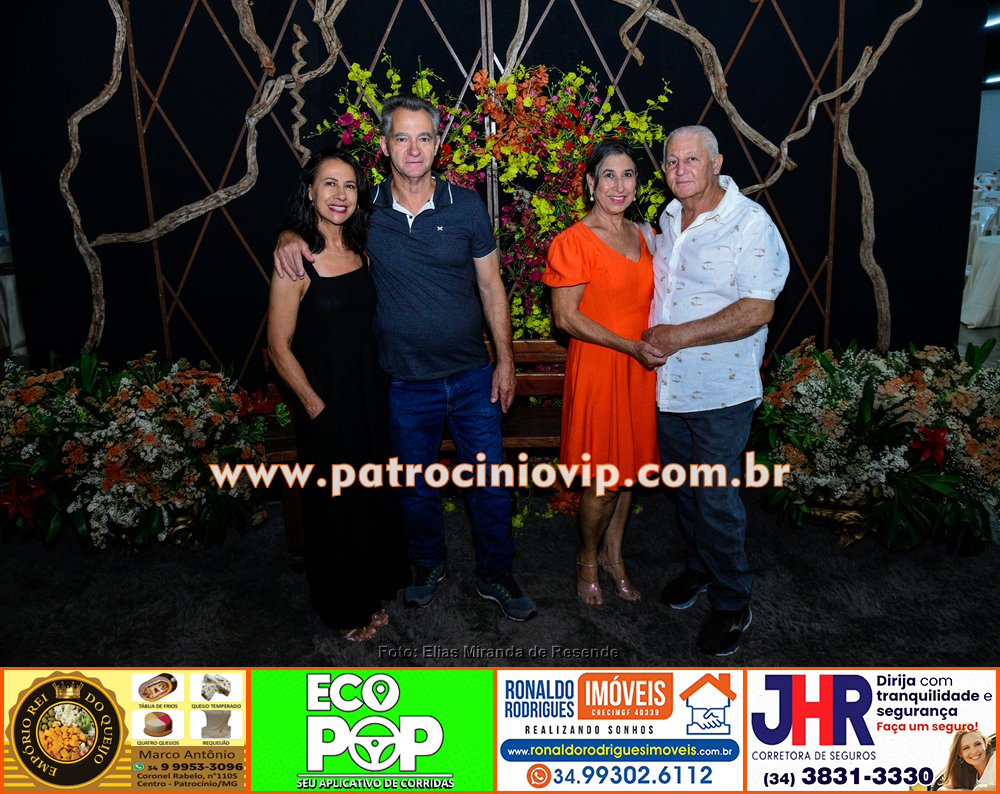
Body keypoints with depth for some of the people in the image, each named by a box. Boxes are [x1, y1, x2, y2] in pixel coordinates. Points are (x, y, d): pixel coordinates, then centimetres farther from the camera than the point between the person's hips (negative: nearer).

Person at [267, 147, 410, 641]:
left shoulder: (360, 250, 4)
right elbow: (279, 346, -14)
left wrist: (381, 389, 9)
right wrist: (315, 405, -12)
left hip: (372, 395, 6)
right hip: (327, 403, -6)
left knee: (375, 495, 18)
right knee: (337, 505, 9)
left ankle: (374, 589, 41)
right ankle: (344, 609, 31)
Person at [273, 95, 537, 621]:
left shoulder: (466, 205, -4)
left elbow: (491, 287, 1)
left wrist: (505, 360, -1)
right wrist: (289, 236, -10)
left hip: (474, 379, 0)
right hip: (406, 385, 1)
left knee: (490, 483, 9)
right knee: (415, 488, 16)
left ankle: (494, 576, 31)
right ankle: (428, 564, 42)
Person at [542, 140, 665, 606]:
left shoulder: (645, 236, 10)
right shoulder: (574, 241, -10)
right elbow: (566, 317, -14)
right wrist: (630, 346, -18)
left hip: (641, 368, 6)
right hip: (597, 368, -6)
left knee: (630, 466, 15)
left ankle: (613, 552, 35)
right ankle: (588, 560, 26)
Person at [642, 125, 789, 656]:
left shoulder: (751, 224, -14)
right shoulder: (668, 218, 8)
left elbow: (757, 311, -22)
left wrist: (679, 336, -21)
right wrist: (648, 340, 8)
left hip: (720, 391, -6)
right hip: (669, 384, 7)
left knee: (716, 499, 1)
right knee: (683, 488, 19)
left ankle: (732, 602, 20)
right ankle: (698, 568, 40)